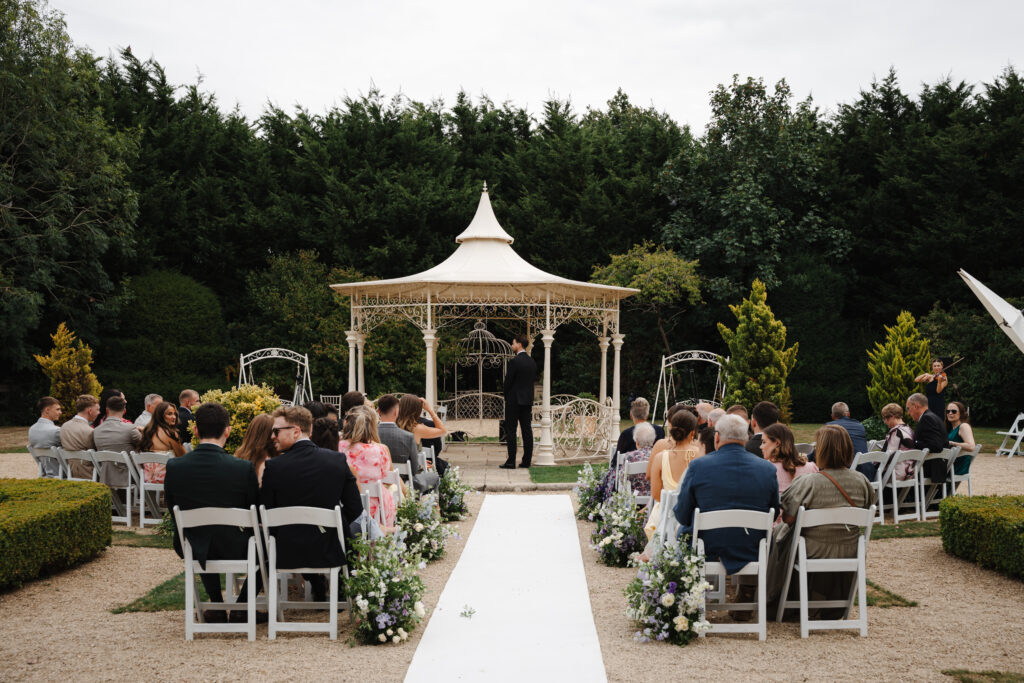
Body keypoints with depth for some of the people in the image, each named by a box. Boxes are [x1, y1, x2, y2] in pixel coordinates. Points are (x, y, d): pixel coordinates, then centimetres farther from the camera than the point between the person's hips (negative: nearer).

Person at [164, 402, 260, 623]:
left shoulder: (174, 467, -12)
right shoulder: (244, 468, -18)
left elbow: (174, 512, 2)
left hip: (190, 551, 3)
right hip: (232, 550, -3)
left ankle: (217, 606, 37)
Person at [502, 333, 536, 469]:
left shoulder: (514, 361, -14)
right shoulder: (532, 362, 9)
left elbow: (508, 382, -11)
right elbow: (533, 380, 13)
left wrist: (506, 398, 4)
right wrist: (529, 399, 17)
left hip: (514, 401, -7)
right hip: (528, 400, 7)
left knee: (510, 431, -3)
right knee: (527, 431, 8)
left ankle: (511, 461, -5)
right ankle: (527, 460, 9)